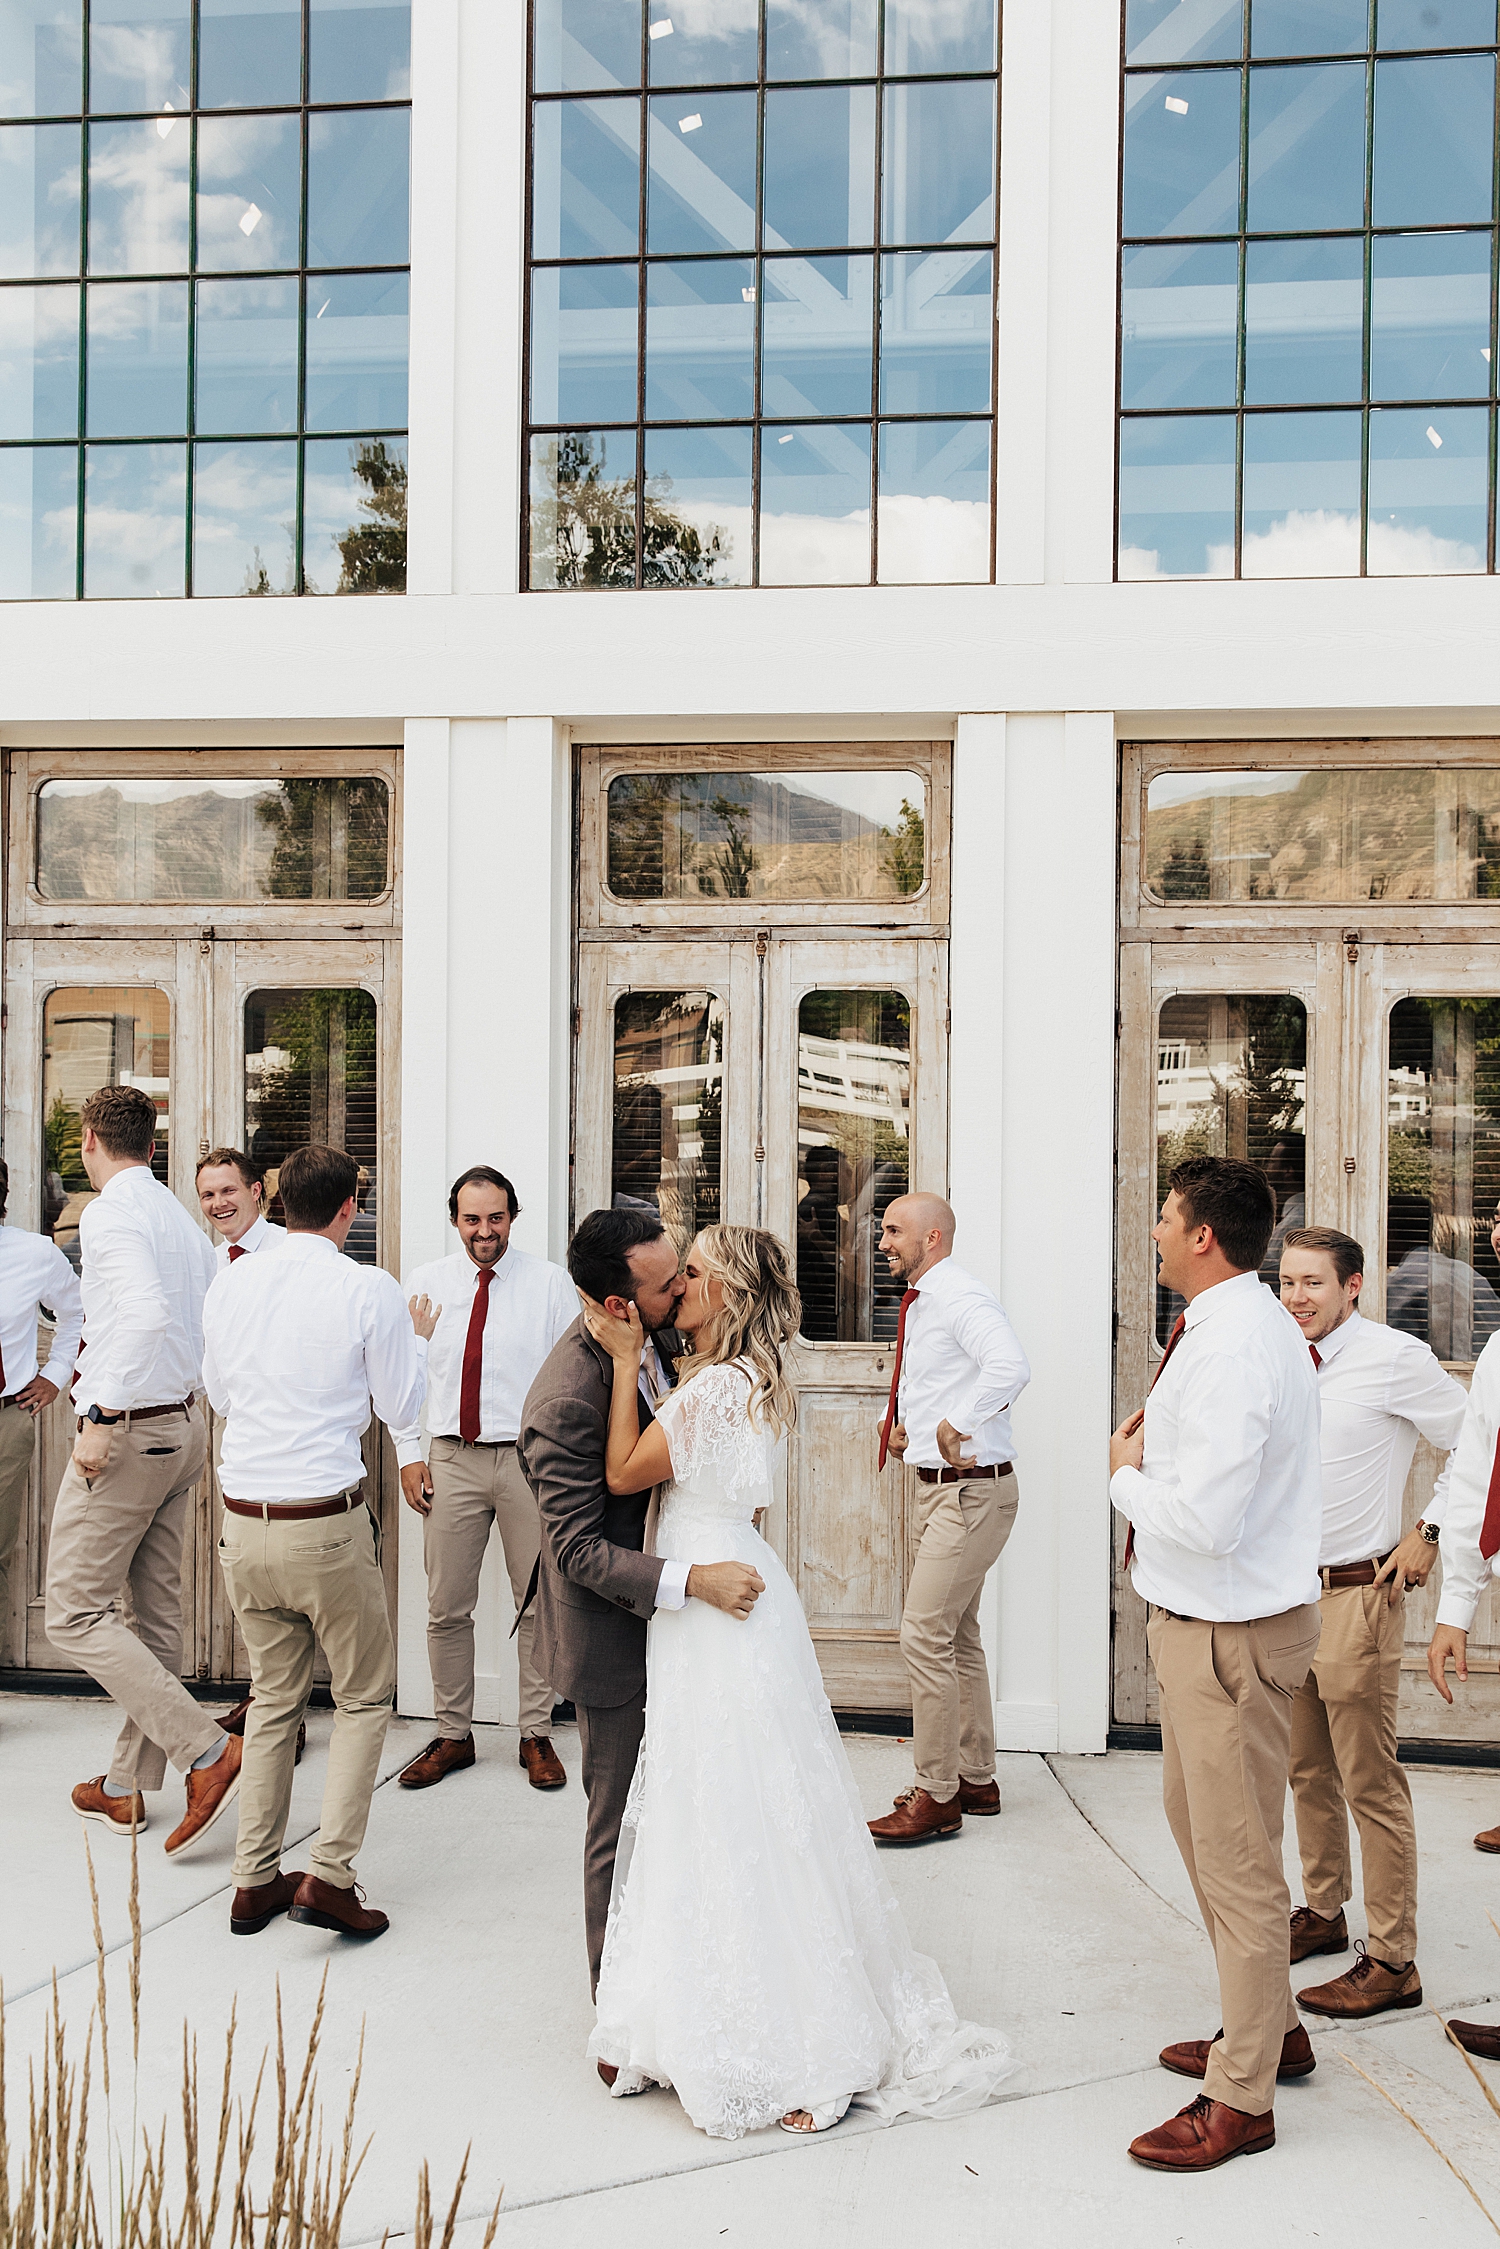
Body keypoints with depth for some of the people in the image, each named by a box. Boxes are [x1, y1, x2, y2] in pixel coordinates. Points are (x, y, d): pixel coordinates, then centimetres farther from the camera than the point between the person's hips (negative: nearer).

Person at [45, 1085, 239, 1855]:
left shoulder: (110, 1214, -14)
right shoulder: (180, 1216, 13)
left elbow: (146, 1313, -30)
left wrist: (103, 1416, -25)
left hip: (126, 1433, -9)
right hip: (182, 1428, 9)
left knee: (75, 1614, -2)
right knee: (155, 1614, 13)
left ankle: (208, 1750, -9)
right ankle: (126, 1786, 25)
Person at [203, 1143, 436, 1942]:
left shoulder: (231, 1282, 2)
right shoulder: (369, 1290, -11)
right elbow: (400, 1408, -2)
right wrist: (417, 1338, 14)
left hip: (244, 1523, 5)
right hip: (327, 1524, -5)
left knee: (273, 1697, 18)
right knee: (364, 1698, 11)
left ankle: (255, 1882, 23)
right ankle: (328, 1874, 2)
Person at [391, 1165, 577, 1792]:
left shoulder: (550, 1282, -1)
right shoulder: (425, 1283, 5)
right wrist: (408, 1453, 4)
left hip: (531, 1458, -1)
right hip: (452, 1460, 2)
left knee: (539, 1604, 6)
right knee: (446, 1609, 6)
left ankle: (536, 1736, 19)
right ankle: (452, 1735, 21)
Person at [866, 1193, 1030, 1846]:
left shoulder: (962, 1299, -18)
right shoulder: (921, 1305, 13)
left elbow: (1011, 1367, -37)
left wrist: (955, 1425, -30)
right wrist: (905, 1424, 12)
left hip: (970, 1491, -10)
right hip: (945, 1490, 10)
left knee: (926, 1636, -8)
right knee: (959, 1635, 17)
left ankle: (936, 1797, 2)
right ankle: (976, 1779, 30)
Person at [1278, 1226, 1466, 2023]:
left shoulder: (1396, 1359, -12)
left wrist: (1429, 1534, -8)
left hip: (1357, 1595, -7)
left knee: (1370, 1785, -1)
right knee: (1307, 1771, 17)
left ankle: (1391, 1964, 9)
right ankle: (1323, 1914, 34)